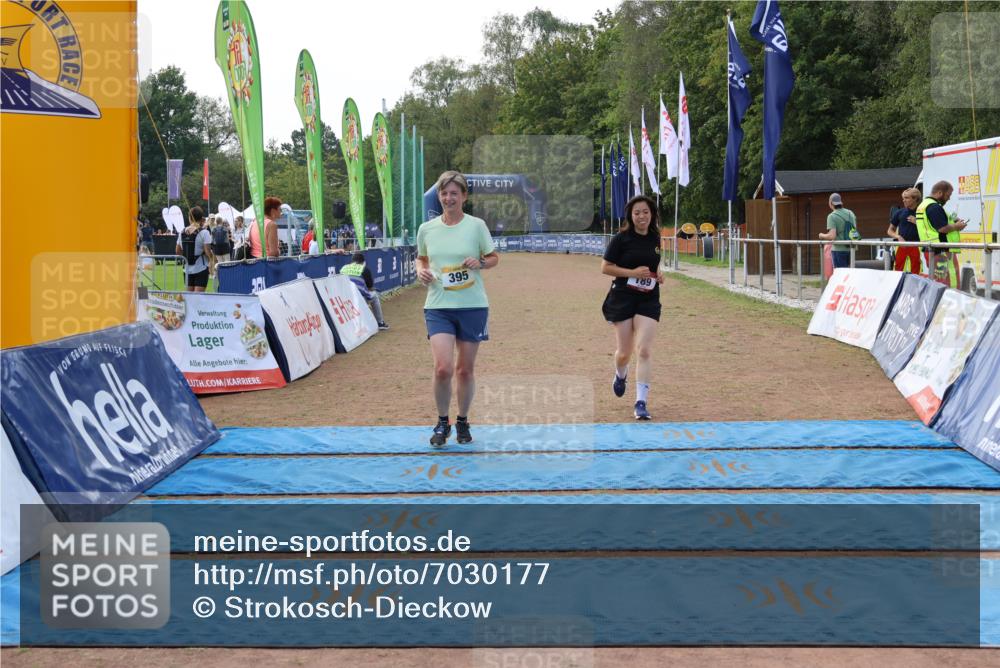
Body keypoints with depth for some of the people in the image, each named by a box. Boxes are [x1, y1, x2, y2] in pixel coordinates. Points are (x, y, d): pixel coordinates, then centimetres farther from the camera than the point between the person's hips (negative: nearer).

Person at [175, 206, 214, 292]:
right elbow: (208, 252, -17)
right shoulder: (204, 232, -11)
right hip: (201, 268, -5)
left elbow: (178, 252, 9)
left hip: (188, 269, 5)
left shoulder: (182, 232, 6)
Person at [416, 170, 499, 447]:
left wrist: (480, 263, -13)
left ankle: (463, 422, 28)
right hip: (438, 307, 1)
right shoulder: (426, 229, 4)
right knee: (442, 368, -13)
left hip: (473, 306, 0)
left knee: (465, 369, 7)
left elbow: (494, 258, 8)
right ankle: (442, 423, 9)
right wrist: (421, 270, -3)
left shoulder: (476, 225, -2)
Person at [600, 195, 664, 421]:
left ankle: (641, 402, -7)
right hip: (622, 298, -2)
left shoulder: (655, 238, 7)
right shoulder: (621, 239, -8)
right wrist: (633, 272, -17)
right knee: (624, 352, 6)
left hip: (648, 300, 3)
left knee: (644, 351, -10)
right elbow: (605, 267, -7)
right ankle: (620, 375, 42)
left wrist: (658, 274, 4)